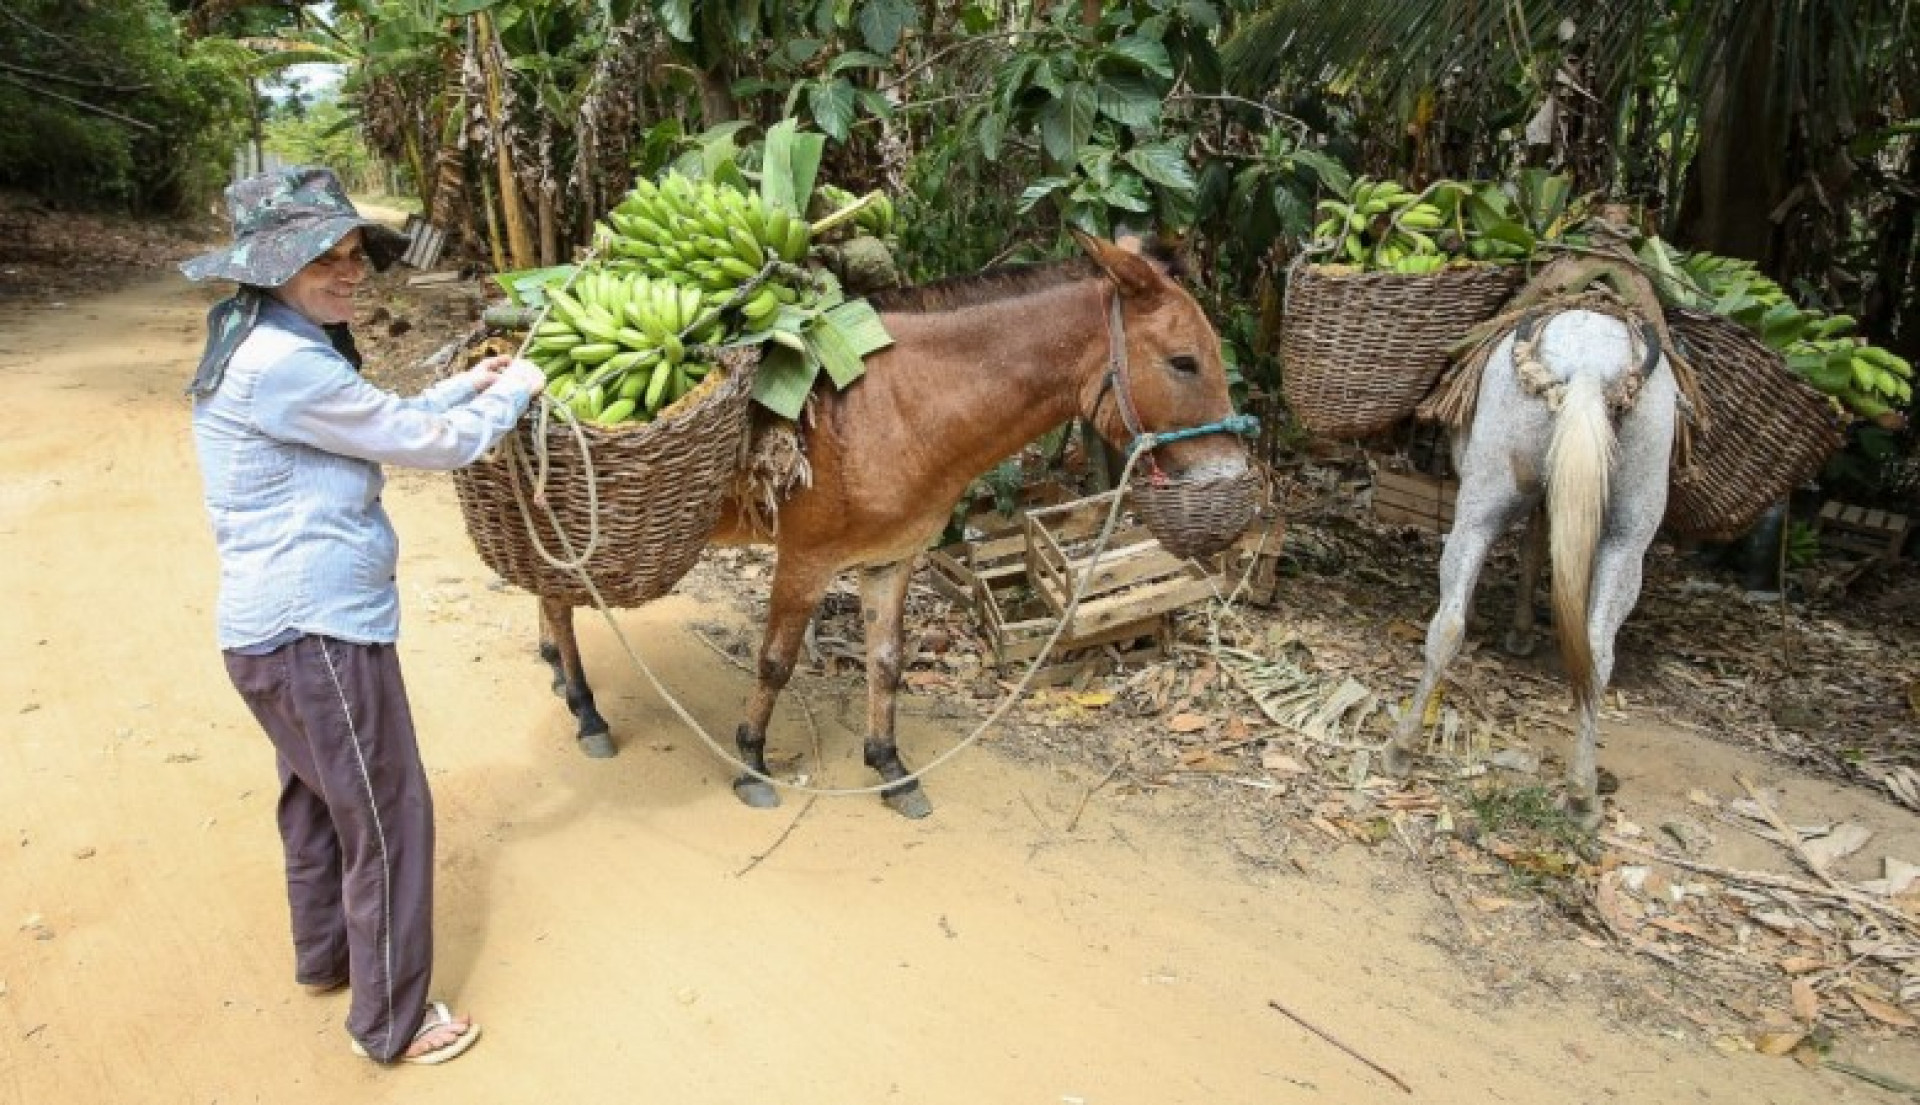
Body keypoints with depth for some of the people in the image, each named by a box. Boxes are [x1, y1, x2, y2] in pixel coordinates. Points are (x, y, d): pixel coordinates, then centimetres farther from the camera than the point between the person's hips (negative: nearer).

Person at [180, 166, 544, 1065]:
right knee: (387, 818, 3)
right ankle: (392, 1022, 20)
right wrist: (512, 392, -3)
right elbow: (427, 443, -19)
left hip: (283, 626, 11)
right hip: (317, 635, -11)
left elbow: (377, 427, 19)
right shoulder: (282, 363, -24)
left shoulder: (266, 345, 8)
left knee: (318, 797, 26)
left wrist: (466, 384, 20)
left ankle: (324, 955, 47)